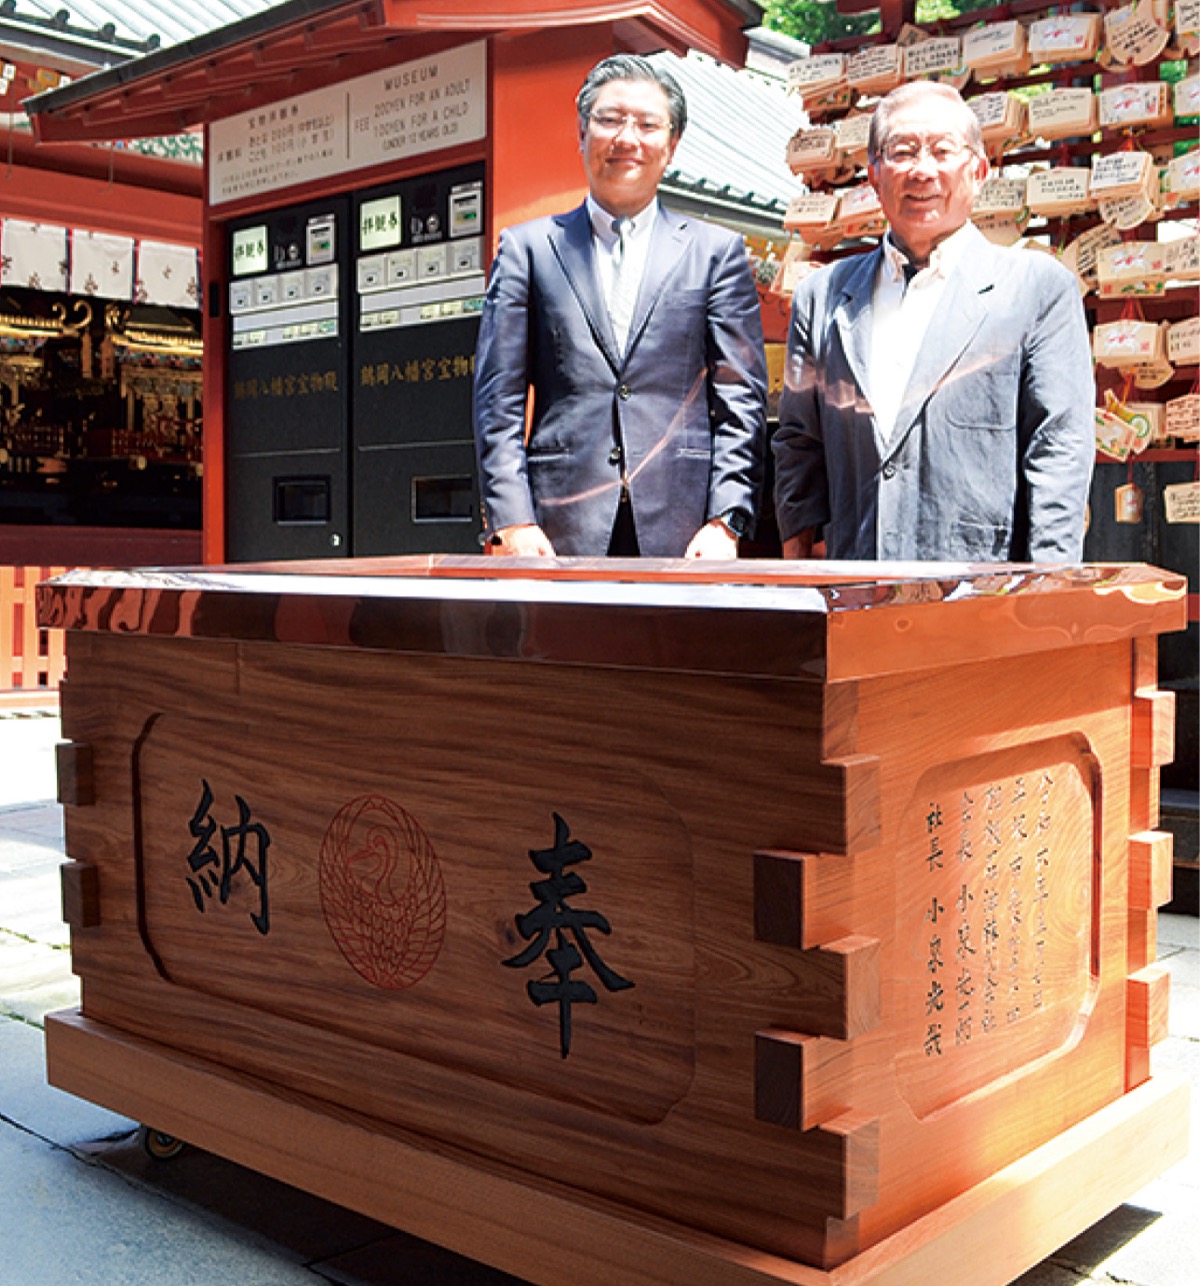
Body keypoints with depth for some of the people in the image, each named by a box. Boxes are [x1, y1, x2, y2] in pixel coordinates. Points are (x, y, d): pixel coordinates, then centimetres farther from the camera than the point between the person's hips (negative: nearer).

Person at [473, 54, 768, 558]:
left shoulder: (717, 251, 13)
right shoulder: (528, 248, 13)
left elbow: (741, 400, 7)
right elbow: (498, 398, 6)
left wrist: (725, 524, -5)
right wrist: (512, 522, -5)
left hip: (683, 536, 0)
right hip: (560, 532, 0)